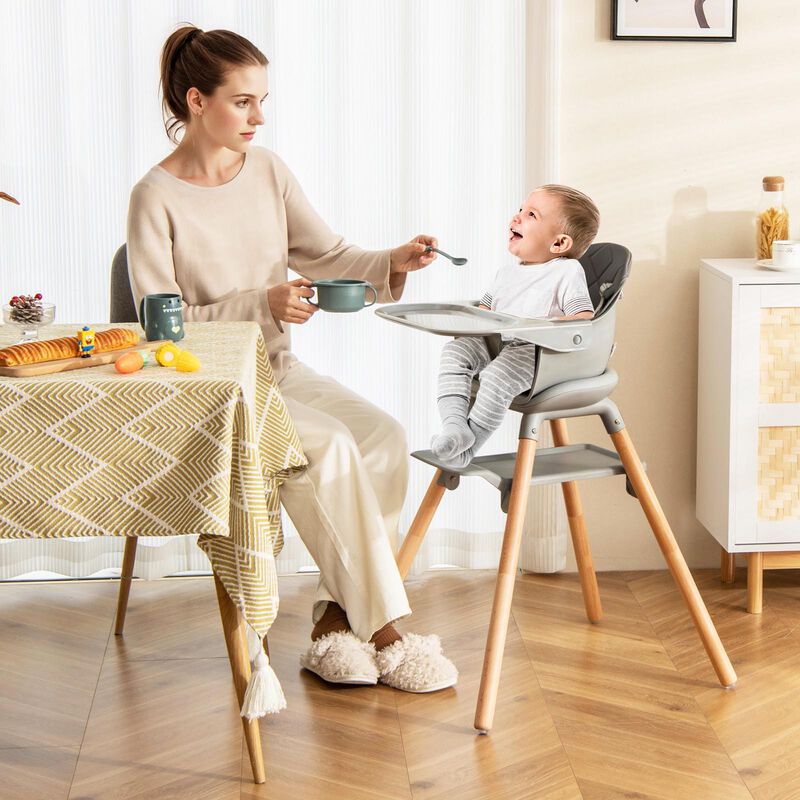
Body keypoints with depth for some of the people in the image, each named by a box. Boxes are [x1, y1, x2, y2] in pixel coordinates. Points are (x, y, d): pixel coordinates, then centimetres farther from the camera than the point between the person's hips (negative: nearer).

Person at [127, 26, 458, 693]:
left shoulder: (268, 170, 6)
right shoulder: (157, 198, -12)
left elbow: (326, 255, 8)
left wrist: (391, 264, -12)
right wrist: (263, 303, -24)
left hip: (278, 370, 6)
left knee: (384, 436, -20)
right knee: (328, 445, -29)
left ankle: (335, 621, -14)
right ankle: (381, 631, -22)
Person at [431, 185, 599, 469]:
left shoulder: (567, 271, -3)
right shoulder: (508, 272, 19)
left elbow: (584, 318, -12)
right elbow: (487, 302, 31)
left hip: (535, 352, -8)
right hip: (493, 342, 8)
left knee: (498, 375, -33)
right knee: (454, 351, -16)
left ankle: (467, 448, -20)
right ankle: (455, 424, -28)